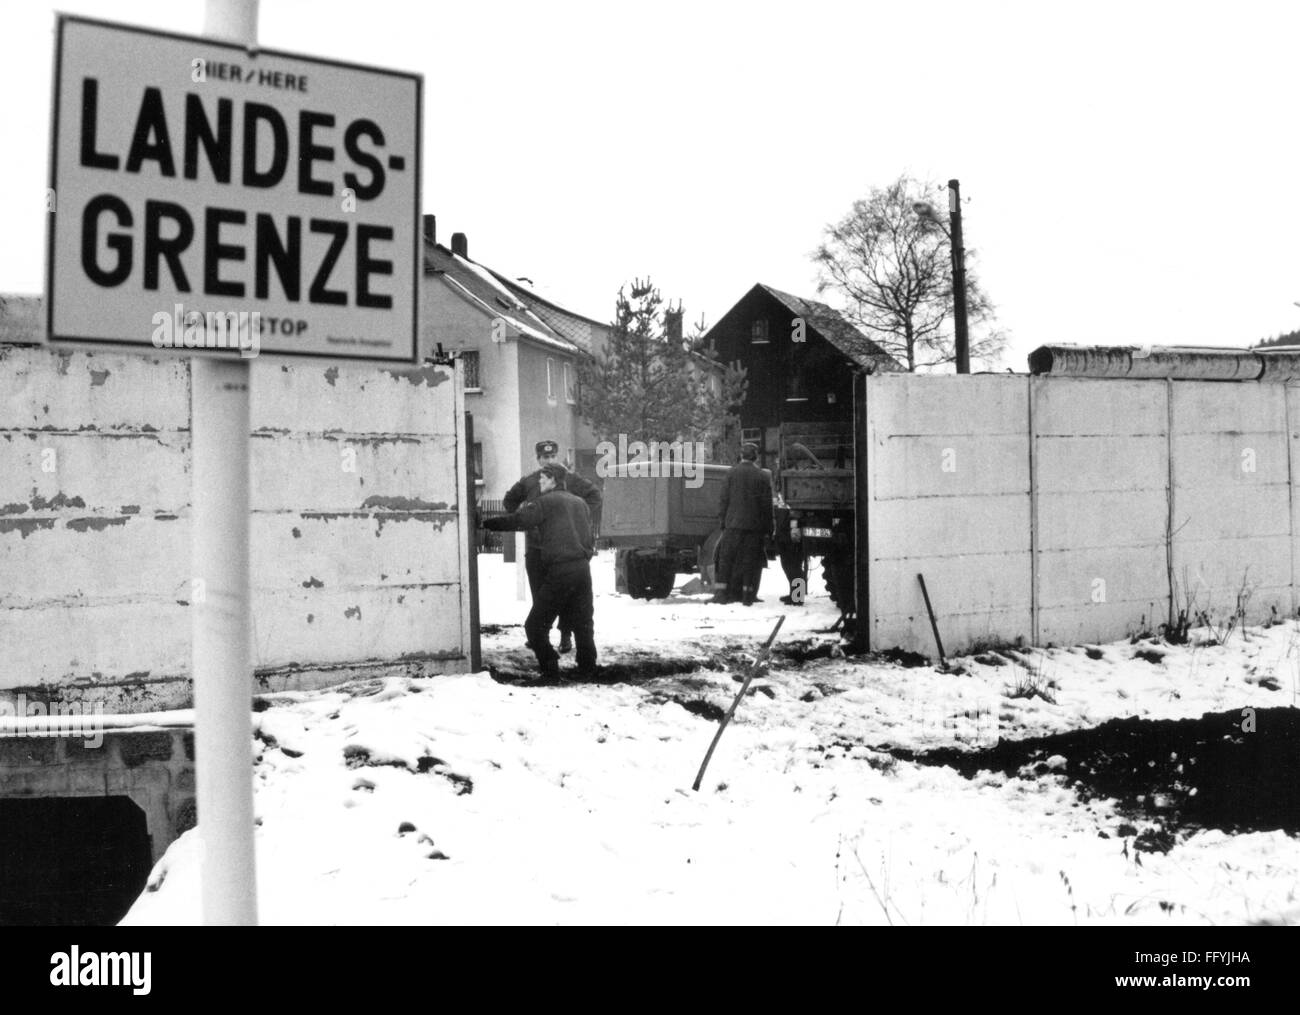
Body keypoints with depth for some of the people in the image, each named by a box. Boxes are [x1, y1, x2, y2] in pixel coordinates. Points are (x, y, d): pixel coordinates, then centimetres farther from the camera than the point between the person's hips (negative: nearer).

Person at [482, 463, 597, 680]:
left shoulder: (546, 501, -2)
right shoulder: (580, 502, 20)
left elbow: (516, 520, -8)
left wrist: (485, 523, -2)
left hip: (559, 571, -7)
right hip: (583, 568, 7)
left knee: (535, 624, 2)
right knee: (583, 624, 12)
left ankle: (550, 669, -2)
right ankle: (587, 670, 12)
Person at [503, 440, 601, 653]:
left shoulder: (570, 479, 0)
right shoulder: (529, 482, 7)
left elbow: (594, 495, 3)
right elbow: (509, 500, 20)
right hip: (536, 547, 2)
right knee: (539, 593, 8)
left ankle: (566, 635, 8)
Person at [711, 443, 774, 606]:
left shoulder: (732, 473, 0)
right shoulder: (763, 477, -1)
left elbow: (724, 499, 0)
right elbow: (766, 505, 0)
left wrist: (722, 520, 7)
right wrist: (768, 529, 5)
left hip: (733, 524, 0)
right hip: (754, 525, 0)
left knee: (726, 558, 7)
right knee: (750, 560, 5)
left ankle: (722, 592, 4)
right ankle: (748, 594, 4)